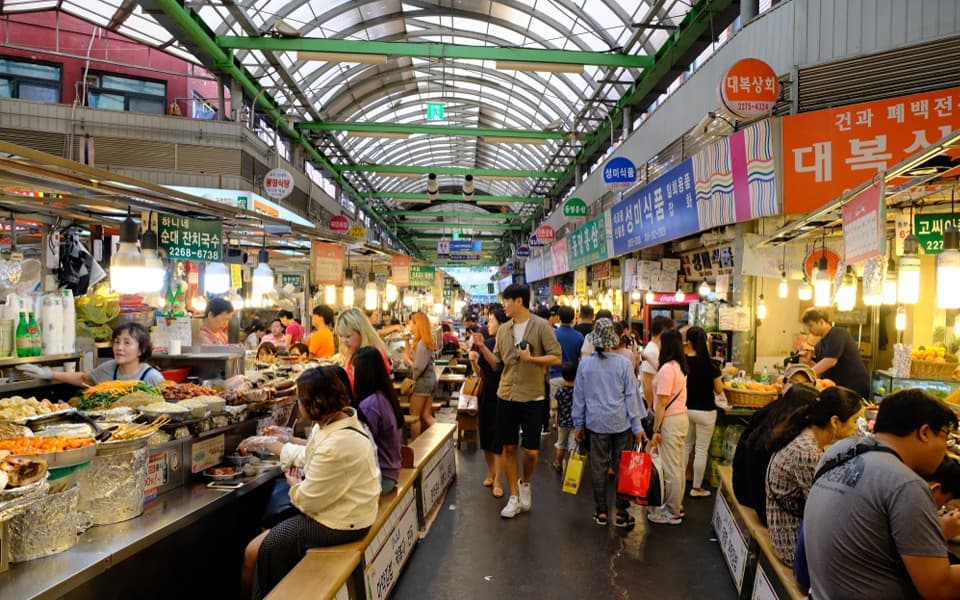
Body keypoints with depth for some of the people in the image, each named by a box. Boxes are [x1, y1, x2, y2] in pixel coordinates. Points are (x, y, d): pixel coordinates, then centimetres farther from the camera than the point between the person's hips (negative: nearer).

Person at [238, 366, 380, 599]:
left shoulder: (337, 446, -33)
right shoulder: (337, 419, -3)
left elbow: (308, 501, -23)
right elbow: (308, 457, 14)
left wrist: (294, 484, -2)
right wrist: (268, 443, 20)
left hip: (339, 524, -9)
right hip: (341, 508, 9)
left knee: (254, 552, -1)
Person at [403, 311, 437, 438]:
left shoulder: (421, 343, -21)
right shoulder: (427, 341, 8)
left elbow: (418, 367, -25)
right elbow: (410, 353, 10)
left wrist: (407, 359, -10)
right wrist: (407, 341, 6)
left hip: (422, 381, -9)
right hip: (430, 380, 9)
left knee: (414, 416, 3)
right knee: (426, 415, 13)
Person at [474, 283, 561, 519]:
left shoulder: (541, 326, -8)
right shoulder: (503, 329, 7)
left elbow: (556, 357, -9)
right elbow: (496, 361, 10)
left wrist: (531, 358, -19)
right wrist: (482, 347, -5)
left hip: (532, 398, -4)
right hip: (506, 396, 5)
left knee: (531, 451, -1)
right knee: (509, 448, 8)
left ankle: (524, 482, 30)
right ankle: (514, 497, 20)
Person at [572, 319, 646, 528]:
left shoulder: (585, 364, -4)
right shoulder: (623, 363, -9)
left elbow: (579, 397, 3)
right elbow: (631, 396, -5)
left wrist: (579, 425, 13)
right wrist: (637, 426, 1)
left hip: (597, 423, 1)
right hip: (621, 423, -1)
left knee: (599, 468, 9)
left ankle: (601, 512, 16)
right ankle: (621, 513, 12)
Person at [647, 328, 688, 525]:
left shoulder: (667, 369, -20)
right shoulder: (680, 367, 7)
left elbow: (661, 403, -19)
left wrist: (656, 431, -15)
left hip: (670, 421, -10)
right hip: (681, 416, 10)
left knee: (671, 468, 0)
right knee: (677, 465, 18)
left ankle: (672, 513, 9)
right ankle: (676, 505, 30)